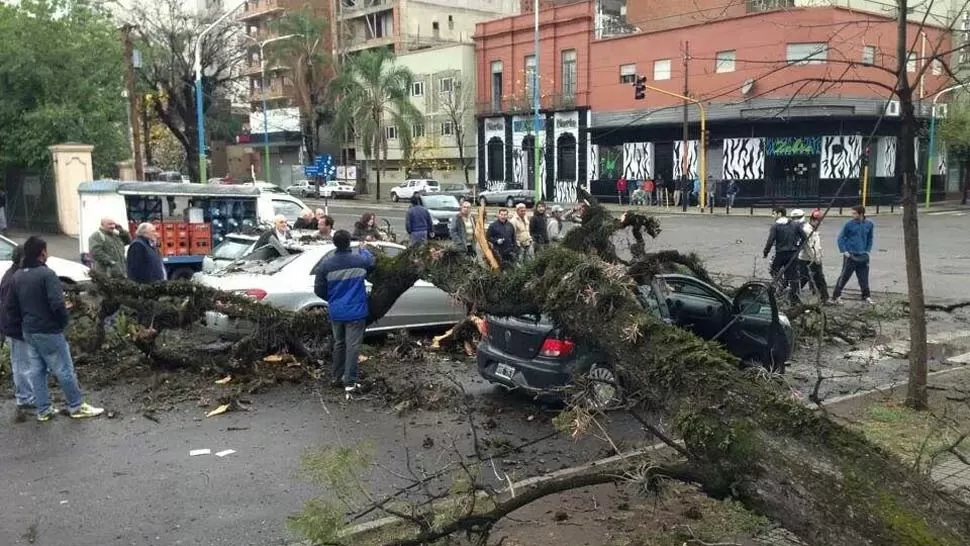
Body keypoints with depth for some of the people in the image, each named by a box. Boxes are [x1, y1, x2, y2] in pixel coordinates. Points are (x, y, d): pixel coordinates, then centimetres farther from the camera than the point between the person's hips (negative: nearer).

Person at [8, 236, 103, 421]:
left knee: (36, 371, 13)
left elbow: (10, 308, 11)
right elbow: (57, 304, -25)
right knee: (64, 370, 2)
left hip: (28, 332, 8)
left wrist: (25, 321, 17)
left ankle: (43, 410, 19)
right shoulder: (47, 274, -17)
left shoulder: (17, 276, 7)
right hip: (48, 331, -8)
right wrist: (63, 322, -9)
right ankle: (77, 406, 10)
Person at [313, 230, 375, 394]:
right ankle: (350, 382, -3)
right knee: (352, 346, -1)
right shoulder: (360, 260, -8)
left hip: (336, 312, 3)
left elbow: (318, 290, -3)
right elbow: (372, 262, 17)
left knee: (339, 344, 19)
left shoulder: (326, 264, -7)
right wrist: (363, 249, 35)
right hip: (355, 311, -2)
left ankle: (336, 377, 27)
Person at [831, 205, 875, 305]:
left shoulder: (869, 224, 2)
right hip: (850, 255, -3)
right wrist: (844, 251, -8)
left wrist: (868, 250, 7)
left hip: (863, 256, 3)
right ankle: (836, 296, 3)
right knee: (844, 277, -3)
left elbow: (870, 239, 15)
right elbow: (840, 238, -2)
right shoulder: (849, 224, -8)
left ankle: (866, 296, 24)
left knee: (864, 277, 11)